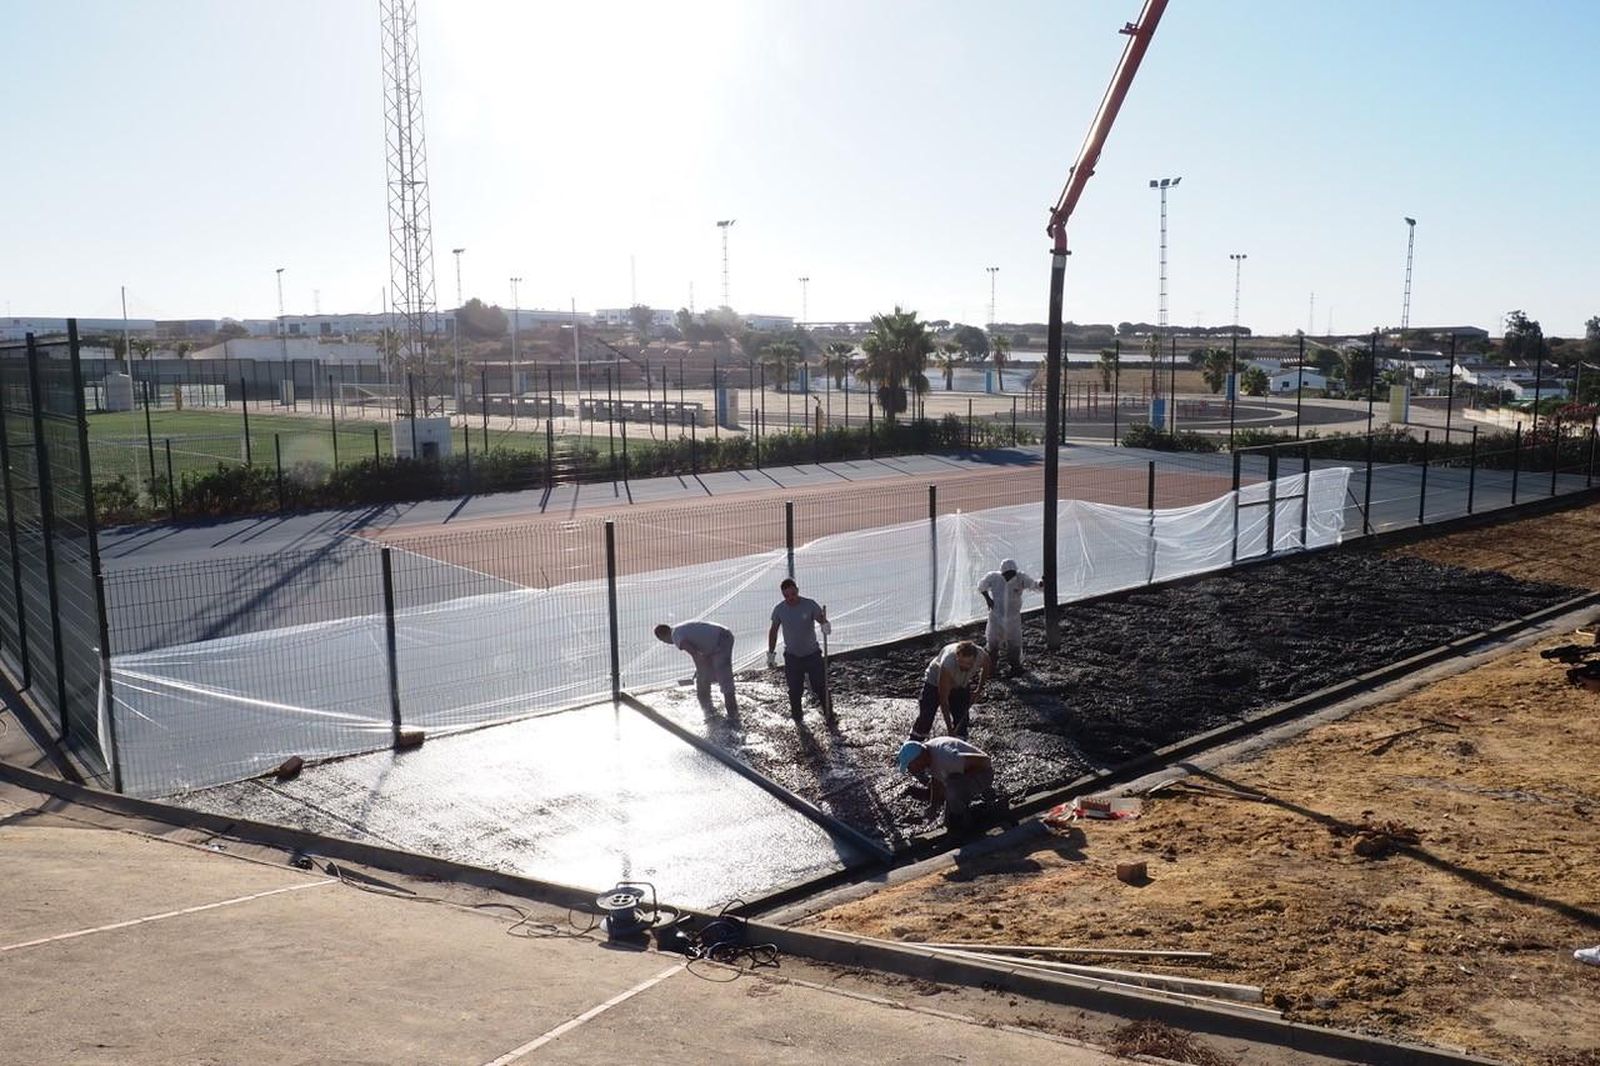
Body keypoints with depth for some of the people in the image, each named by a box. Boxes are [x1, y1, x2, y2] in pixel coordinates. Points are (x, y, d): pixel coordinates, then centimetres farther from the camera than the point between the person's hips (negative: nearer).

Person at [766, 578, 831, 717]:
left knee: (821, 686, 1)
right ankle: (796, 717, 25)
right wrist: (771, 654, 5)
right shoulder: (779, 609, -7)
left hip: (812, 654, -1)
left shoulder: (810, 605, -14)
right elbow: (773, 631, 4)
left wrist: (825, 625, -44)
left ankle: (829, 714, 15)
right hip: (792, 657, 1)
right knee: (794, 690, 7)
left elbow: (822, 619, -18)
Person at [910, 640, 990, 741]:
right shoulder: (948, 663, -43)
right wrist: (949, 726, -33)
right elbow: (943, 698, -35)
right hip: (935, 681, -4)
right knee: (925, 718, -5)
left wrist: (979, 689, -2)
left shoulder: (982, 656, -32)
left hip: (961, 686, 4)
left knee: (961, 720, -3)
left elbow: (986, 668, -1)